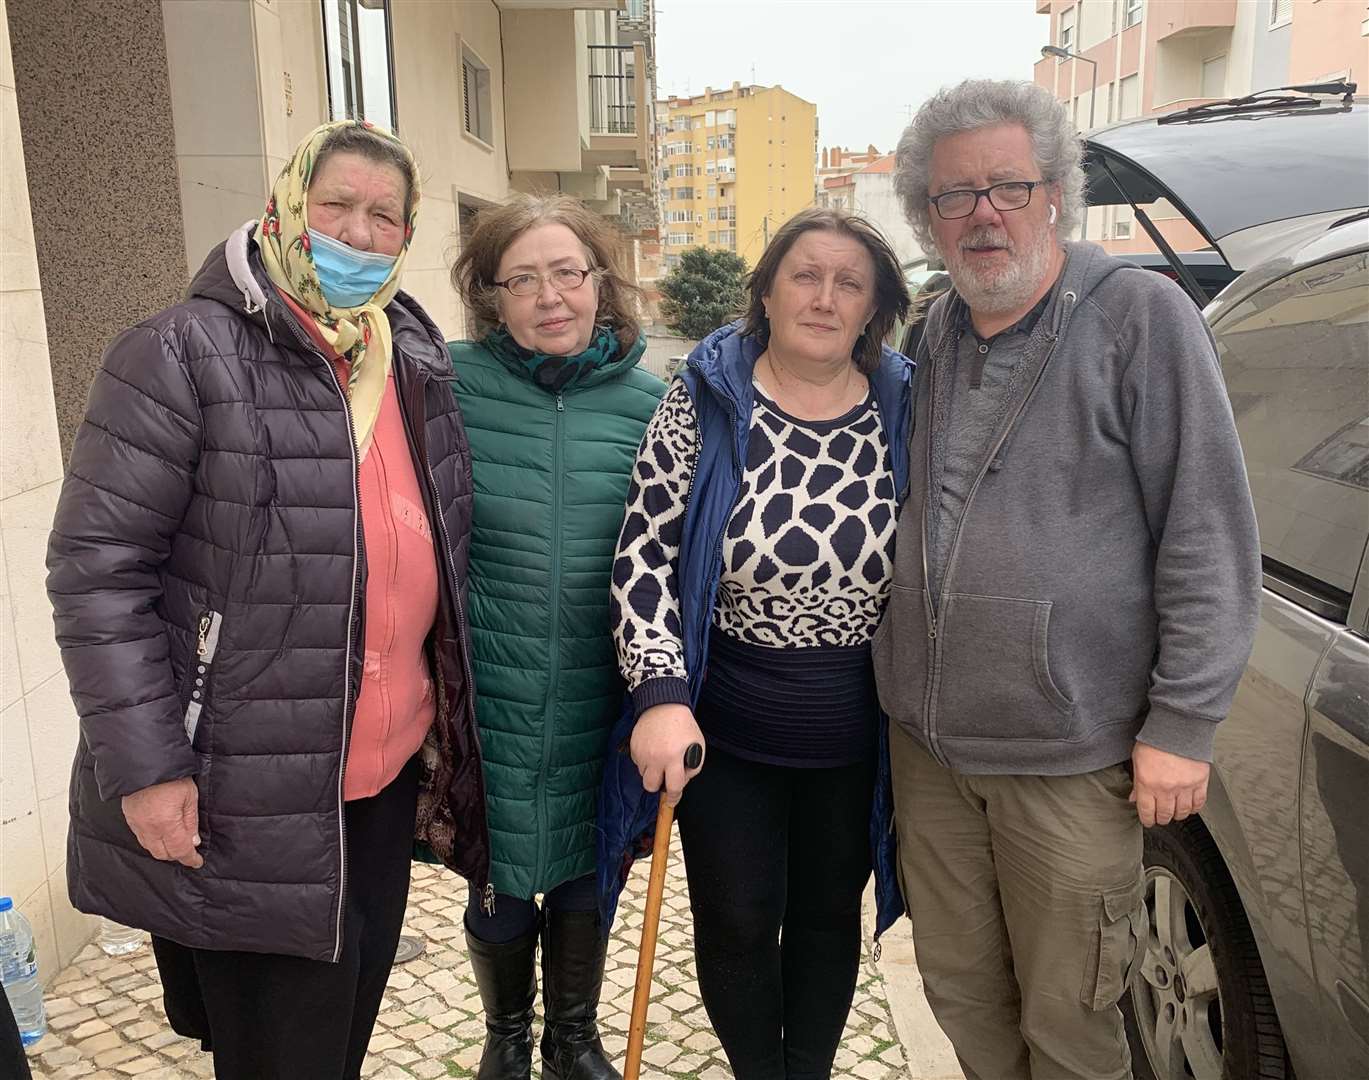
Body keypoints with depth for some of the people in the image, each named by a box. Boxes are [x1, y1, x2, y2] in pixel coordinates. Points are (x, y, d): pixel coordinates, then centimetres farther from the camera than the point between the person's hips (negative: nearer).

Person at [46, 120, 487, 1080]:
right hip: (247, 796, -6)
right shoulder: (183, 355, -12)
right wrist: (142, 767, -17)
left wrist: (449, 713, 14)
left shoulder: (419, 360, 8)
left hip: (390, 773, 6)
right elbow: (97, 567, -14)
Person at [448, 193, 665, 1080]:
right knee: (498, 877, 15)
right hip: (486, 699, -1)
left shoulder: (648, 400, -3)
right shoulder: (452, 383, -9)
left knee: (586, 872, 18)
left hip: (598, 701, 1)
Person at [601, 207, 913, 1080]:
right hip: (724, 730, -1)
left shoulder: (906, 414, -5)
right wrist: (662, 696, -21)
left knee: (829, 914, 20)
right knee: (736, 924, 13)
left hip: (856, 739, 2)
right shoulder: (703, 404, -10)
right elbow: (644, 562, -11)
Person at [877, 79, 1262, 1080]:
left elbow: (1209, 538, -11)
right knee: (959, 981, 18)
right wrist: (908, 691, 14)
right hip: (928, 739, 6)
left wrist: (1184, 724, -13)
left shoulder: (1142, 316, -9)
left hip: (1071, 755, -5)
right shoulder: (935, 337, 9)